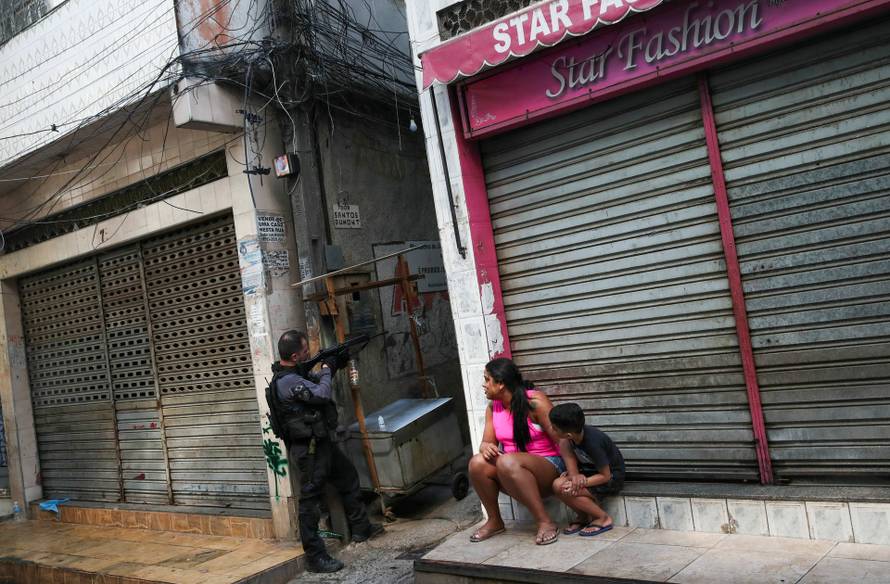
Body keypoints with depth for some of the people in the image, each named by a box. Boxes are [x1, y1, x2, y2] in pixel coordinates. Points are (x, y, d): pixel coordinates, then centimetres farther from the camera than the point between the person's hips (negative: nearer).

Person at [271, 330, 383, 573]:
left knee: (348, 478, 22)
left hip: (322, 441, 11)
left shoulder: (297, 372, 7)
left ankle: (361, 528, 37)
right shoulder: (287, 381, -24)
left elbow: (316, 382, 25)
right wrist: (327, 368, -10)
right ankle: (315, 557, 4)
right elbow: (322, 394, -27)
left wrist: (333, 365, 10)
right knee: (311, 500, -4)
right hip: (309, 448, -11)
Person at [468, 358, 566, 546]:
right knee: (477, 463, -22)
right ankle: (494, 521, -3)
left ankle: (546, 523, -28)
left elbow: (561, 438, -19)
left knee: (507, 462, -36)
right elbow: (487, 442, 6)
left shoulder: (534, 401, -15)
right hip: (511, 473, 6)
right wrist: (486, 447, -19)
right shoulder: (493, 407, 5)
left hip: (548, 465, -6)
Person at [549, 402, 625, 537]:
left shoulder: (593, 443, -31)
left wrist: (581, 482, -30)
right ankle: (584, 516, 1)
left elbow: (605, 476, -24)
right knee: (558, 484, -18)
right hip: (590, 470, 7)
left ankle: (603, 518, -6)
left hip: (612, 477, -7)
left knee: (566, 491, -26)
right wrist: (574, 475, -24)